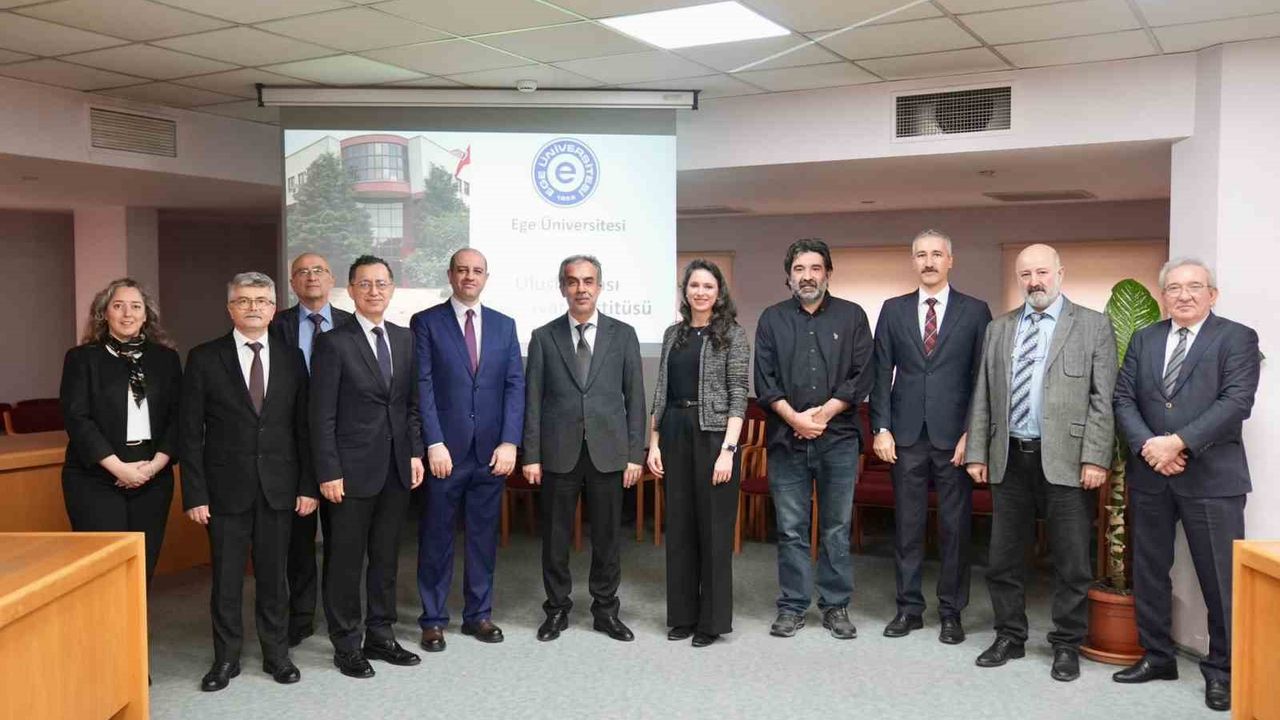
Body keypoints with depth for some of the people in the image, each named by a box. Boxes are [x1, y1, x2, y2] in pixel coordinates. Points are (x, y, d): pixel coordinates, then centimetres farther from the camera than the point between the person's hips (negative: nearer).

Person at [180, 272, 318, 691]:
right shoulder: (204, 359, -1)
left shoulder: (291, 359, 5)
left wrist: (308, 485, 0)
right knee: (226, 578, 7)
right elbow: (191, 432, -2)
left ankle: (277, 655, 25)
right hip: (227, 488, -1)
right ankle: (226, 659, 23)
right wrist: (194, 494, -7)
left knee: (273, 575, 10)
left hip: (279, 487, 2)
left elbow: (304, 427, 5)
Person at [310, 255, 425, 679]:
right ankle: (346, 645, 18)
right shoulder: (333, 343, -7)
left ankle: (381, 636, 25)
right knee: (345, 561, 5)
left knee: (386, 558, 13)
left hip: (397, 469, 5)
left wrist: (415, 453, 5)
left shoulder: (405, 339, 9)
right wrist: (329, 472, -12)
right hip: (353, 470, -5)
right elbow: (322, 416, -9)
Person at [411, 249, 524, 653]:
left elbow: (515, 386, 5)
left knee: (484, 536, 10)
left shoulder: (504, 325, 10)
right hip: (445, 450, -3)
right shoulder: (426, 323, 0)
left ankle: (479, 614, 23)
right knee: (436, 537, 6)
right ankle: (433, 619, 18)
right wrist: (434, 444, -12)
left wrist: (509, 442, -5)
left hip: (491, 451, 3)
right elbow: (422, 387, -5)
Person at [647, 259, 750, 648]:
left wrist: (728, 449, -16)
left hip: (714, 434, -5)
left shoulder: (732, 334, -2)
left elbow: (738, 395, -8)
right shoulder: (674, 334, 12)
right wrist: (654, 442, 6)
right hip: (675, 434, 5)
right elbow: (661, 392, 13)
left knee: (714, 526, 2)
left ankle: (713, 620, 13)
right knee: (679, 525, 9)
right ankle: (683, 614, 21)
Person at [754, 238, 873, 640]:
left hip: (838, 438, 0)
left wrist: (823, 413, -10)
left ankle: (836, 607, 16)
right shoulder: (772, 319, 9)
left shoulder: (852, 316, 7)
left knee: (837, 528, 5)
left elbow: (862, 376, 0)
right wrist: (795, 418, -9)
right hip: (786, 439, 1)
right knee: (791, 529, 5)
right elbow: (764, 379, 3)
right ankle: (792, 607, 14)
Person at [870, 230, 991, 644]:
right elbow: (882, 374, 6)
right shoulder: (893, 310, 8)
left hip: (954, 436, -1)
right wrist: (881, 428, -2)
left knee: (955, 527, 5)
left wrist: (972, 434, -7)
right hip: (906, 436, 2)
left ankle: (951, 612, 17)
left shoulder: (975, 312, 3)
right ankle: (909, 607, 18)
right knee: (907, 525, 7)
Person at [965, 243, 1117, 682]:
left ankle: (1067, 645, 20)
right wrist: (976, 452, 5)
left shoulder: (1093, 326, 0)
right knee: (1004, 558, 11)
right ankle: (1010, 637, 26)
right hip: (1009, 459, 4)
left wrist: (1095, 458, -12)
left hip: (1065, 460, -3)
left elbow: (1104, 399, -5)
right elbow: (983, 396, 11)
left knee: (1071, 562, 4)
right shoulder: (998, 329, 11)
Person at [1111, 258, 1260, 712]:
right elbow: (1123, 399, 5)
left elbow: (1236, 401, -13)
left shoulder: (1237, 338, -1)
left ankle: (1222, 671, 15)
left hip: (1211, 476, -4)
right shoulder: (1144, 339, 12)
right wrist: (1148, 446, -11)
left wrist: (1178, 443, -19)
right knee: (1149, 571, 12)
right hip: (1149, 474, 5)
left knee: (1221, 580, 0)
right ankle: (1157, 656, 27)